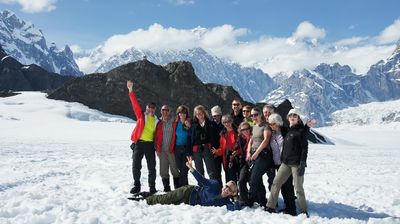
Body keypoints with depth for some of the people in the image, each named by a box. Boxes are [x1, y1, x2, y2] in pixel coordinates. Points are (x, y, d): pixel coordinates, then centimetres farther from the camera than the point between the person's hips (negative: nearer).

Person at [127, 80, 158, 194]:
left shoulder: (156, 120, 9)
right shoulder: (141, 115, 5)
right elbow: (135, 103, -6)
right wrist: (131, 90, -15)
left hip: (150, 144, 1)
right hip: (139, 143, -1)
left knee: (152, 167, 5)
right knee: (136, 166, 3)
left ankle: (152, 187, 17)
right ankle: (136, 186, 18)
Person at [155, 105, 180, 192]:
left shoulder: (174, 122, 0)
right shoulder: (159, 123, 8)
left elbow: (176, 135, -1)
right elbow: (157, 136, 8)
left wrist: (174, 147, -7)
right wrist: (157, 148, 1)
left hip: (171, 149, -3)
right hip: (162, 150, 3)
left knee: (174, 169, 1)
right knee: (163, 170, 7)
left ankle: (177, 187, 12)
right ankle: (166, 187, 17)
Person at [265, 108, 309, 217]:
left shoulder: (301, 130, -3)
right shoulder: (287, 130, 16)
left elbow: (304, 148, -10)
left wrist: (302, 163, -18)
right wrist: (282, 159, 17)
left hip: (297, 163, -6)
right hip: (286, 162, 7)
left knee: (298, 188, -2)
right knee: (276, 183, 2)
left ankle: (304, 211, 12)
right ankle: (270, 207, 9)